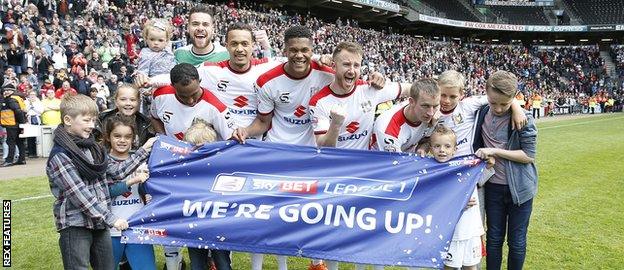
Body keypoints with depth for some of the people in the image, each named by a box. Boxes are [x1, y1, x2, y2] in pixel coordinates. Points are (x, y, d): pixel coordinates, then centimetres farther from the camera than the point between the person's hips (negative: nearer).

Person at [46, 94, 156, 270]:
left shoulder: (91, 147, 9)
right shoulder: (60, 156, -15)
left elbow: (116, 171, 12)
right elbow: (79, 194, -20)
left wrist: (144, 150, 9)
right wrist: (111, 219, -22)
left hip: (99, 223, 7)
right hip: (75, 226, -7)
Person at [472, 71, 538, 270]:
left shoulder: (524, 119, -15)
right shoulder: (482, 114, -2)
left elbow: (529, 156, -14)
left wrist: (495, 151, -20)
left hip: (519, 188, -3)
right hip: (493, 187, 3)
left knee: (517, 242, 9)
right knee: (494, 239, 13)